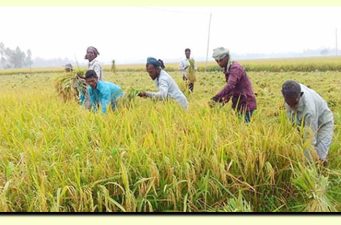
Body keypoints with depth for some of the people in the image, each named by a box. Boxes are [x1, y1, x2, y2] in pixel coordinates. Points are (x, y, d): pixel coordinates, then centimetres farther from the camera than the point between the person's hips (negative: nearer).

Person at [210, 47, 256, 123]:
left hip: (246, 104, -9)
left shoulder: (235, 68, -19)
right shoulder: (227, 69, 10)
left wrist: (215, 99, -39)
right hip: (238, 104, 9)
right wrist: (226, 99, 1)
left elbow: (230, 86, -34)